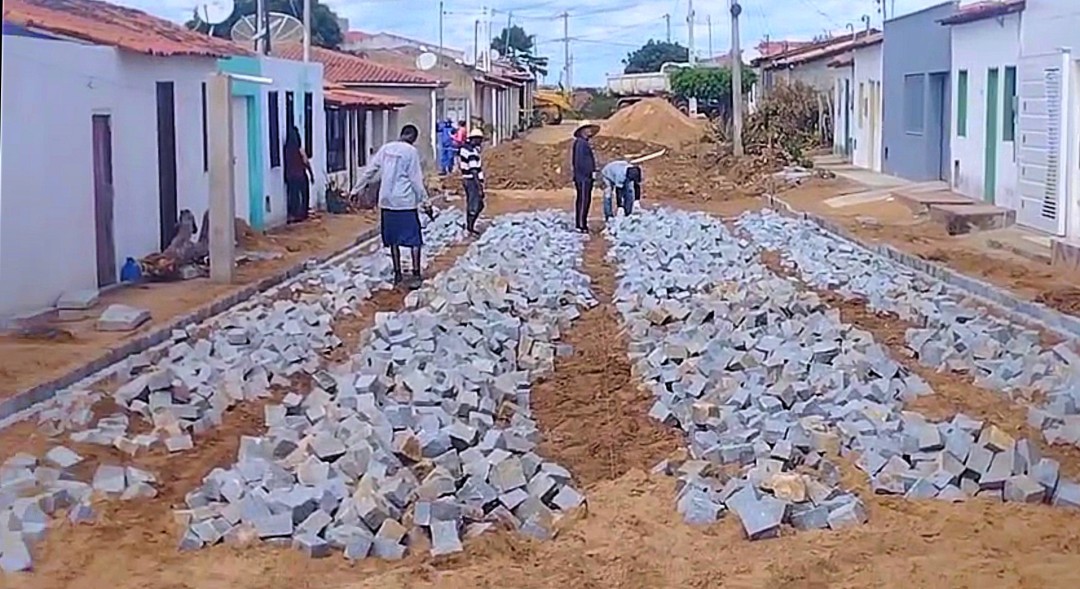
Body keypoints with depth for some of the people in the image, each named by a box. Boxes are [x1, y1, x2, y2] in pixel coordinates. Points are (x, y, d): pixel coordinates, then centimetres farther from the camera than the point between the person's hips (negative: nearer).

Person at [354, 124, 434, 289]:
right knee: (414, 239, 1)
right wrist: (425, 202, -2)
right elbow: (416, 180, -8)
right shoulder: (411, 151, -7)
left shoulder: (385, 149, 7)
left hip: (387, 201, 5)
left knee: (393, 239, 13)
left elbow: (369, 171, 10)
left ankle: (397, 273, 17)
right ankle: (415, 275, -3)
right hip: (406, 202, -5)